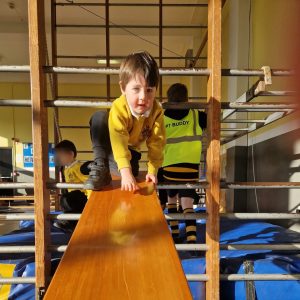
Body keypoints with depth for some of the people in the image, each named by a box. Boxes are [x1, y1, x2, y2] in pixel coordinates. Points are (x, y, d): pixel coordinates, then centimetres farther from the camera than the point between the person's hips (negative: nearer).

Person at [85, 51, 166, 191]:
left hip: (130, 150, 3)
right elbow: (119, 142, -44)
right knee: (100, 116, -32)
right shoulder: (118, 108, -34)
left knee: (133, 171, -28)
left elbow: (156, 142, -17)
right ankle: (100, 167, -28)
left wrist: (152, 170, -23)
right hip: (110, 145, -3)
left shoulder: (157, 111, -22)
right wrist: (125, 173, -54)